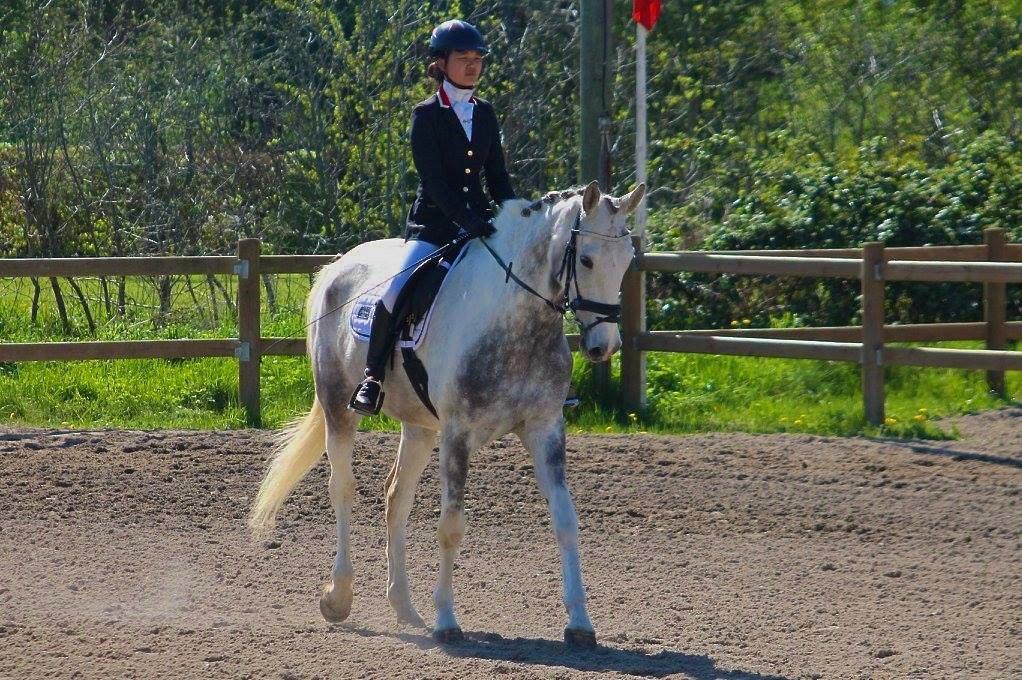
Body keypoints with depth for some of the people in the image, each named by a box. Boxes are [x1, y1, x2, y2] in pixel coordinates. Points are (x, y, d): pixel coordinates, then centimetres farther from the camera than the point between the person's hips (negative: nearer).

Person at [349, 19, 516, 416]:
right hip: (433, 225, -5)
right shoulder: (427, 116, -4)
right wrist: (468, 221, -25)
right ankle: (373, 378, -14)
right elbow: (434, 180, -14)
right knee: (395, 293, -26)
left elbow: (497, 175, 13)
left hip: (479, 224, 5)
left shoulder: (485, 114, 11)